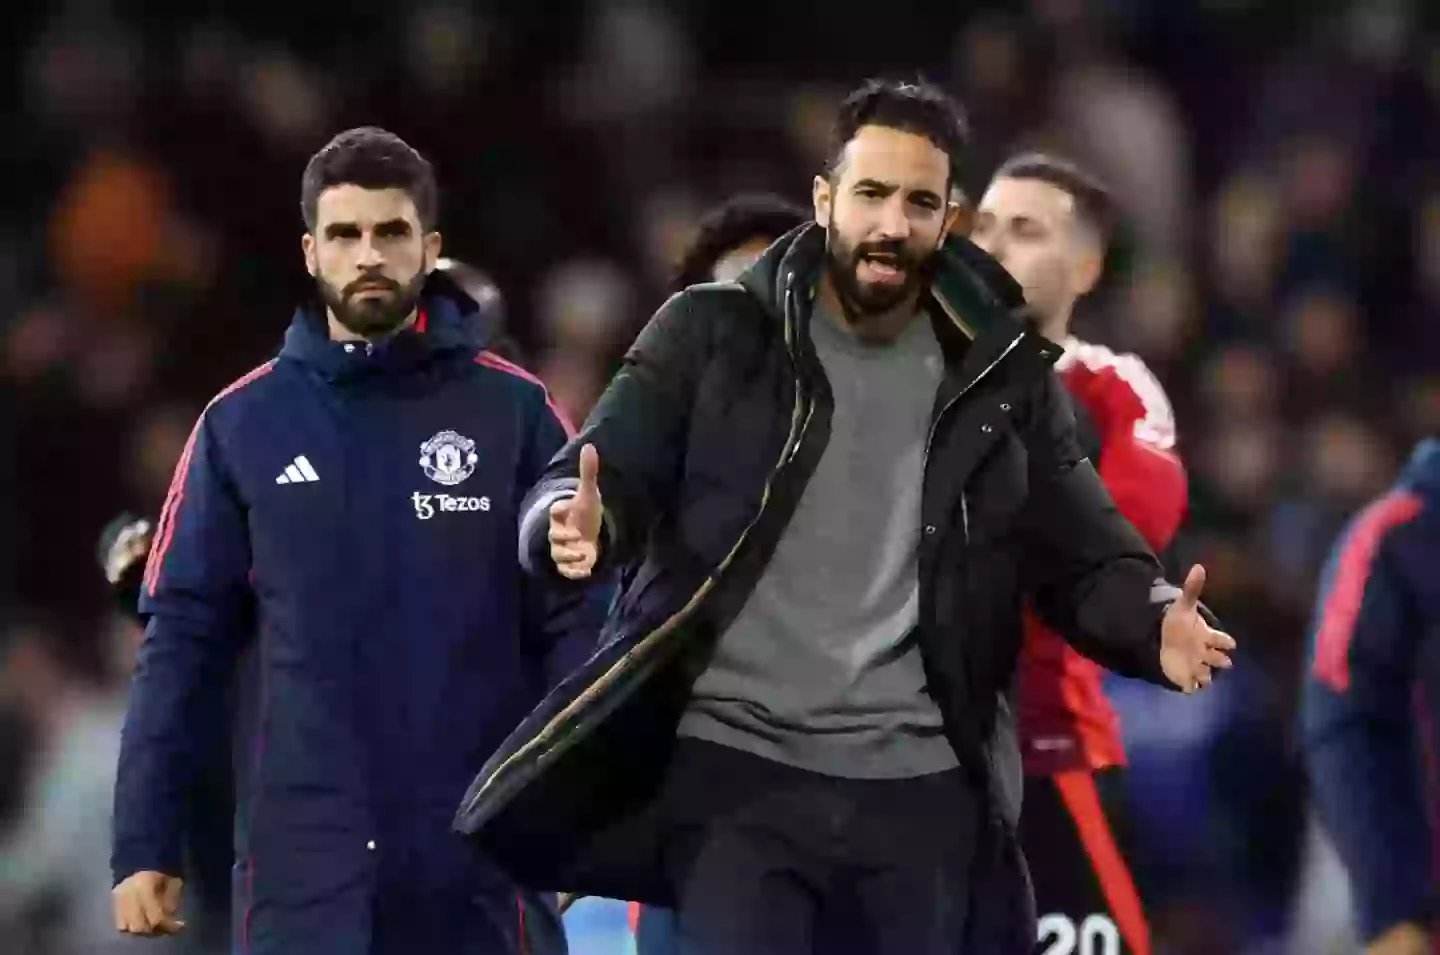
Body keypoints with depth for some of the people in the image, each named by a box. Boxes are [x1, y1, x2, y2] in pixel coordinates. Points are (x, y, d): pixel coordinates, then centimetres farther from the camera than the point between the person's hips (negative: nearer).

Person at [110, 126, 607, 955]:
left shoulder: (513, 412, 3)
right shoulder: (244, 423, 5)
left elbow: (574, 624, 1)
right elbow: (185, 638, 6)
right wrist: (145, 845, -1)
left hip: (473, 855, 0)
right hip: (301, 859, 0)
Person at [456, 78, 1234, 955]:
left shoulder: (1001, 375, 7)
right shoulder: (714, 338, 1)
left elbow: (1086, 556, 6)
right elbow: (594, 484, -5)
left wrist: (1158, 624, -16)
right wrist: (577, 528, -30)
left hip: (922, 789, 2)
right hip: (736, 772, -2)